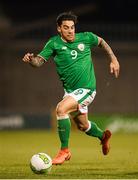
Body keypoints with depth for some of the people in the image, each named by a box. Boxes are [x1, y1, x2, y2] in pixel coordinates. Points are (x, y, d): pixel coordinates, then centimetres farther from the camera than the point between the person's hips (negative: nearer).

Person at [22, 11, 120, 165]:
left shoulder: (86, 38, -6)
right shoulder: (54, 43, -5)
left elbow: (101, 42, 14)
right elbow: (39, 61, -12)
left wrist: (113, 60, 11)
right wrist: (31, 59, -34)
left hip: (86, 88, -5)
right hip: (70, 91, 5)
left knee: (61, 109, -26)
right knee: (82, 125, 20)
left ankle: (64, 150, -16)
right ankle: (103, 136, 53)